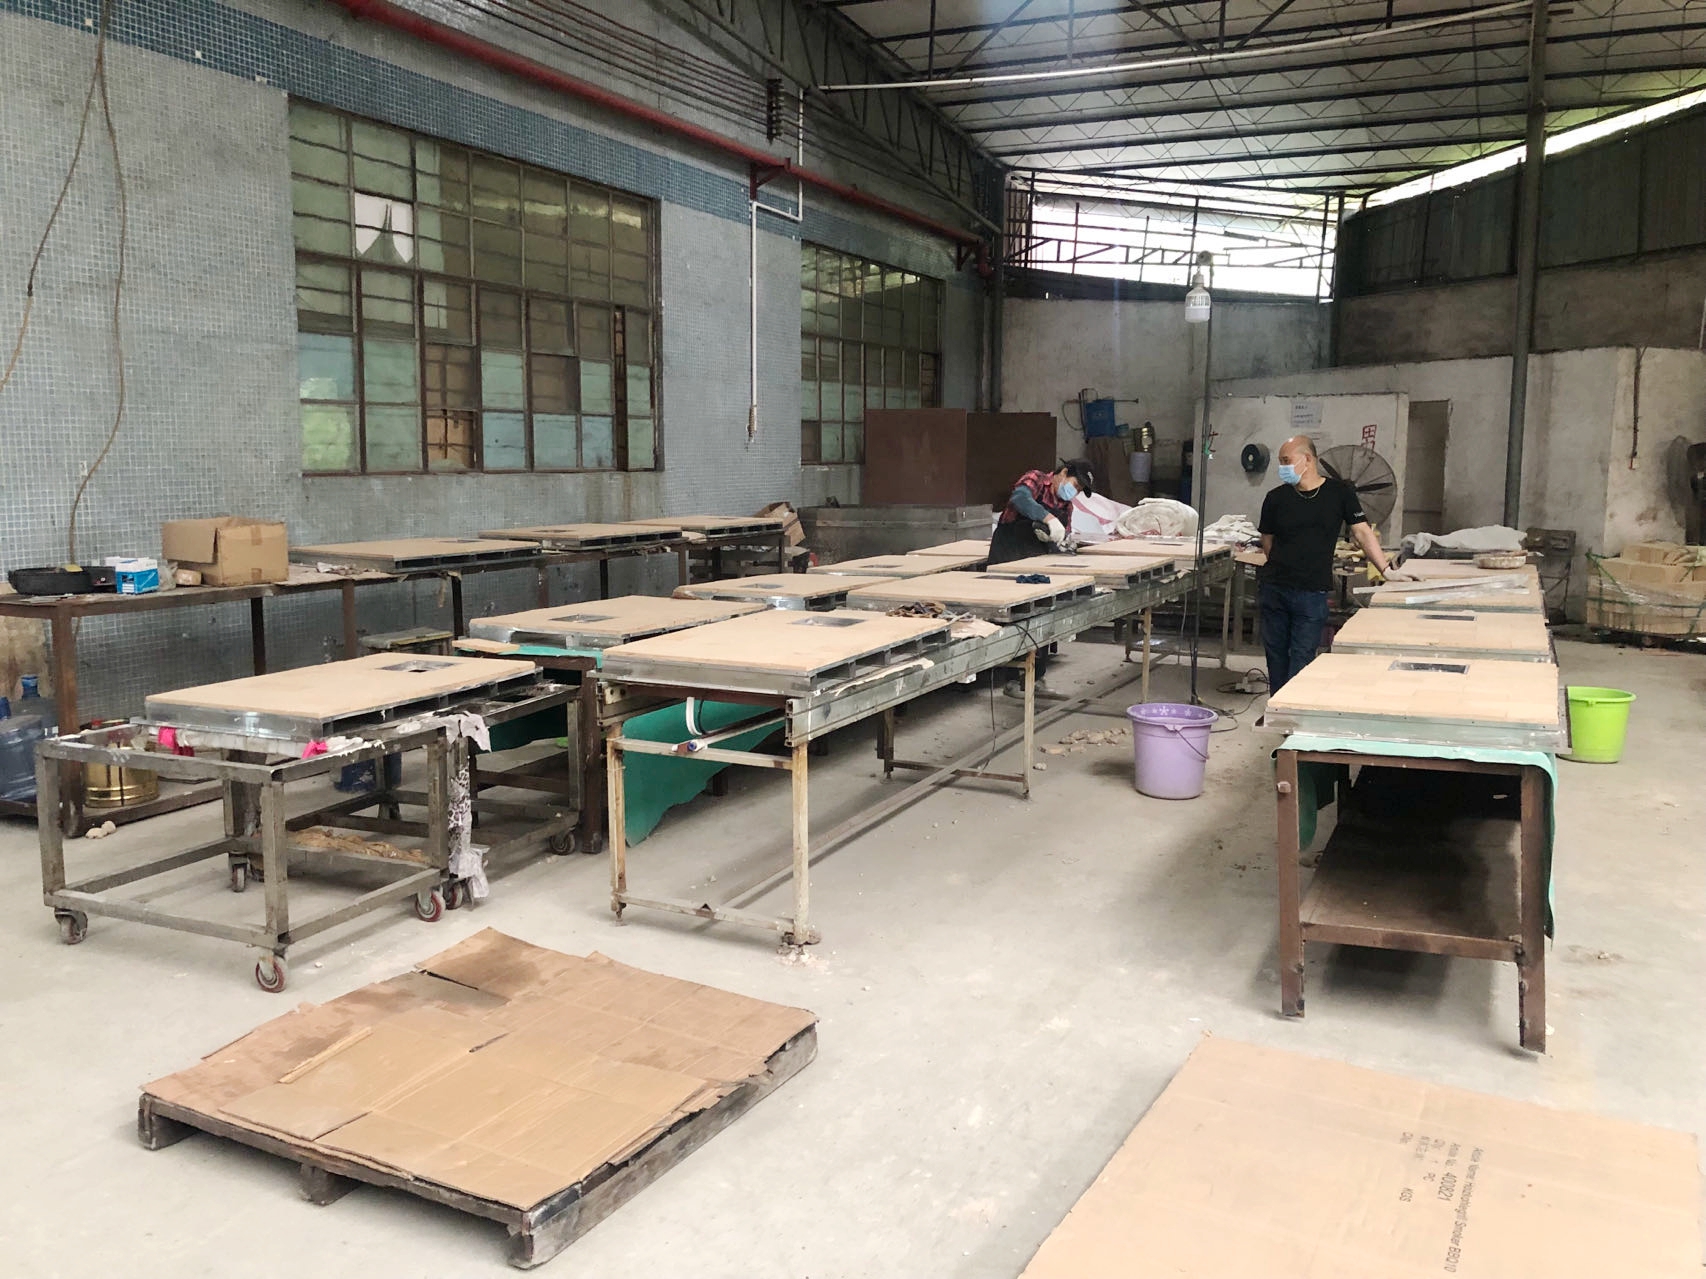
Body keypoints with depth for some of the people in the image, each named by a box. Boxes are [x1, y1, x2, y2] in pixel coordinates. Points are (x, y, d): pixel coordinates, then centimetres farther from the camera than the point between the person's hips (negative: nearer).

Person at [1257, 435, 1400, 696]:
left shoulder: (1340, 493, 0)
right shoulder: (1276, 498, 4)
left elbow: (1362, 533, 1)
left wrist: (1386, 570, -6)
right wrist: (1280, 568, 3)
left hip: (1312, 593, -2)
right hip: (1274, 589, 2)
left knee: (1300, 661, -5)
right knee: (1276, 657, 8)